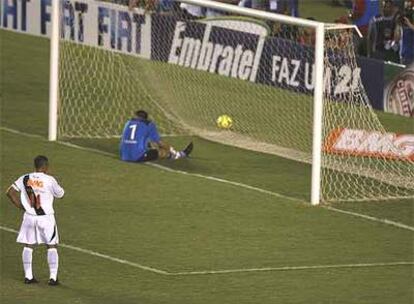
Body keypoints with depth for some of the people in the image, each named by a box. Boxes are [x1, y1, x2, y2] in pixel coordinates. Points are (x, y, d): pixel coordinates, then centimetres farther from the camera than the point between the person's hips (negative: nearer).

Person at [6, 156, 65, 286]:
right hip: (46, 217, -3)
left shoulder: (25, 179, -2)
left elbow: (10, 192, 0)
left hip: (29, 216, 3)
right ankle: (53, 277, 5)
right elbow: (60, 194, 2)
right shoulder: (49, 180, -13)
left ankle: (28, 276, 14)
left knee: (28, 245, 14)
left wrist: (20, 205, 9)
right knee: (52, 246, 8)